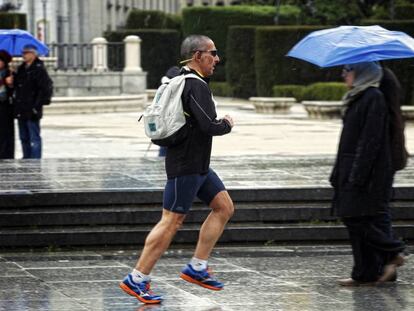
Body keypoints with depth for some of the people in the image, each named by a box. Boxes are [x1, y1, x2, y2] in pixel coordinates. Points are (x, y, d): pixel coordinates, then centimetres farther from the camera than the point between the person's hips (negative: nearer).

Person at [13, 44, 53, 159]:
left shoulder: (39, 69, -9)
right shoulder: (21, 69, 14)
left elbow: (46, 88, -14)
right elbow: (16, 86, 25)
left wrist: (38, 105, -15)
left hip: (32, 111, -8)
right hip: (21, 110, 8)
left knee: (34, 138, -6)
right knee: (24, 138, 13)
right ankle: (26, 159, 21)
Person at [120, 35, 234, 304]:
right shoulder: (196, 86, -19)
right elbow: (209, 126, -28)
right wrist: (227, 124, -7)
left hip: (198, 165, 11)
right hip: (186, 165, -11)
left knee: (224, 206, 11)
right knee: (171, 221, -7)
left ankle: (197, 268, 13)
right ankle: (137, 279, -3)